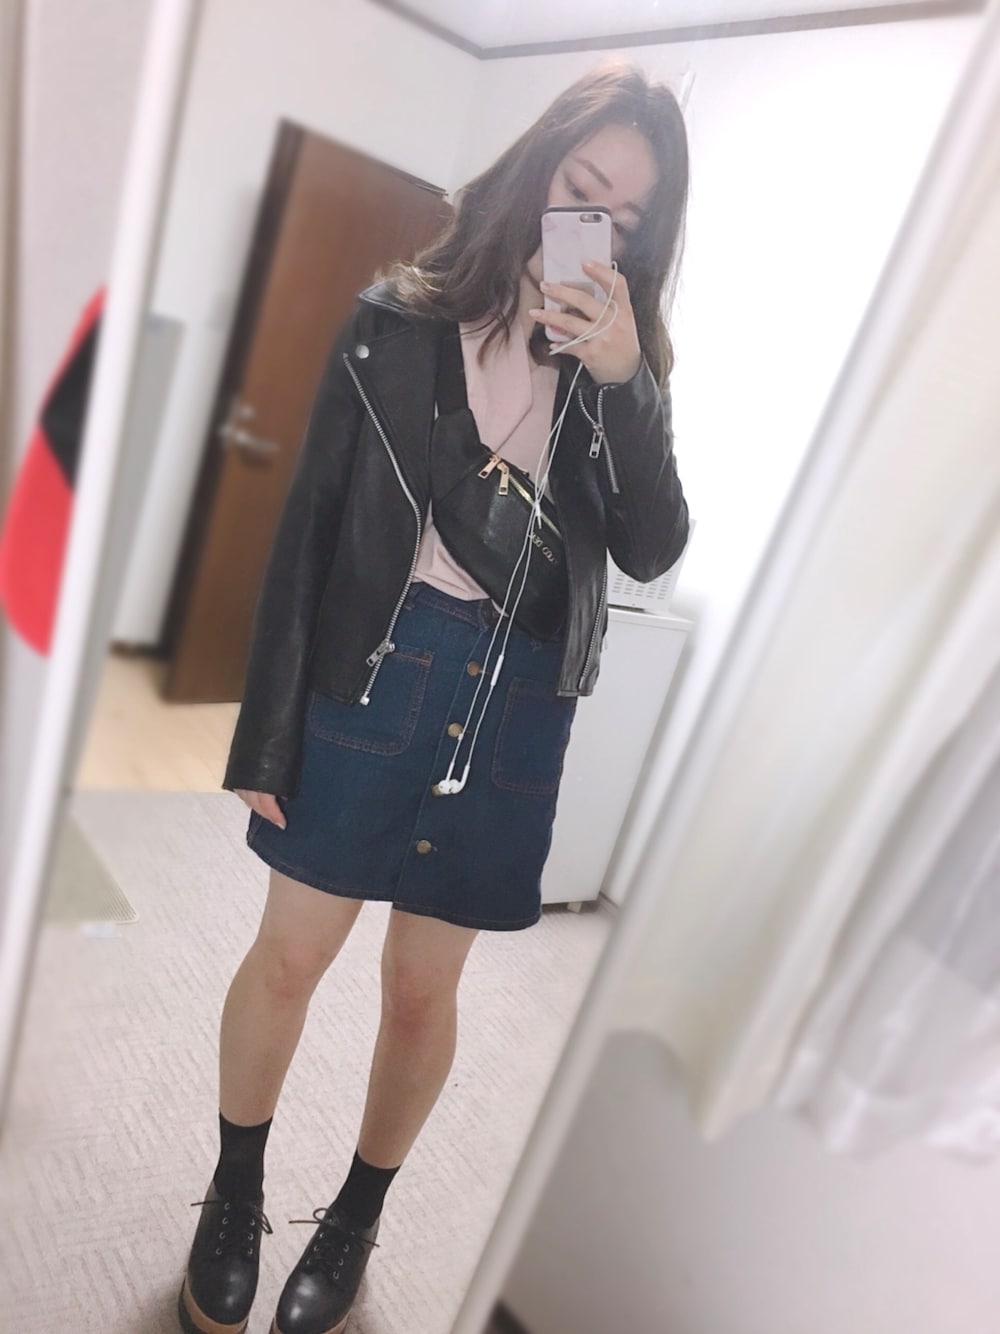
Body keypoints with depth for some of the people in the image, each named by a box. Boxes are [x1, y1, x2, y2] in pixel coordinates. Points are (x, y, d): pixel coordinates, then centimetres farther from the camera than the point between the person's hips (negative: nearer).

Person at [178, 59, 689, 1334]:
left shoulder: (615, 364, 6)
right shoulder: (399, 320, -2)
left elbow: (653, 550, -4)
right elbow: (308, 529, -4)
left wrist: (625, 382, -16)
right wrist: (268, 731, -5)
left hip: (520, 700, 2)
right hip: (380, 665, -1)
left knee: (423, 985, 12)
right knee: (292, 951, 8)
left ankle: (355, 1217, 38)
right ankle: (235, 1200, 36)